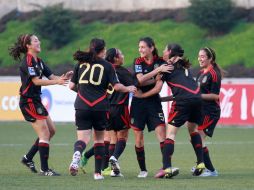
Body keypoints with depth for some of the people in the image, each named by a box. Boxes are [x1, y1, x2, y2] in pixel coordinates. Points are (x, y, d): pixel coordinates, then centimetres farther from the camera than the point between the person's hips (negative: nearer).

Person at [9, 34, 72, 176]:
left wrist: (63, 78, -11)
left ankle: (28, 158, 20)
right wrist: (57, 82, -25)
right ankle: (44, 169, -7)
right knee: (45, 134, -10)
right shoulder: (28, 61, -15)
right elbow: (36, 81, -22)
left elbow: (52, 76, 8)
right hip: (29, 102, -10)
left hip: (36, 101, 10)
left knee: (51, 130, 13)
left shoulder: (39, 61, 13)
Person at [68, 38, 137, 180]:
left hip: (82, 106, 1)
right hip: (100, 107, -1)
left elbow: (72, 86, 11)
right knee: (99, 138, 16)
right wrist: (128, 89, 15)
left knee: (83, 138, -2)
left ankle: (77, 154, -36)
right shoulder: (107, 65, 2)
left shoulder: (81, 63, 10)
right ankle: (98, 172, 15)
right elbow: (116, 86, -4)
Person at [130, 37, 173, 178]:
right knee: (138, 137, 2)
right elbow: (140, 80, -18)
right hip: (139, 102, 0)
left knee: (161, 132, -12)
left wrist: (146, 81, -21)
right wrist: (158, 71, -24)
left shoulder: (160, 62, -1)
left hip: (154, 101, 0)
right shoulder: (138, 61, -3)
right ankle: (143, 170, 13)